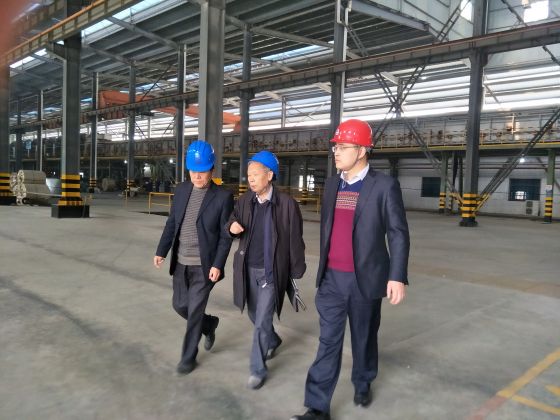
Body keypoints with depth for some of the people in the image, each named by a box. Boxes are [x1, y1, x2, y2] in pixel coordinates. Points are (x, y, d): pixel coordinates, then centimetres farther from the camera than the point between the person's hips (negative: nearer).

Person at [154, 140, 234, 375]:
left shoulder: (223, 197, -11)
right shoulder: (181, 190, 4)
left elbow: (226, 236, -10)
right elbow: (171, 223, 10)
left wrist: (218, 265, -15)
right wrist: (161, 251, 3)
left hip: (204, 266, -5)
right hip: (181, 263, 5)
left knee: (194, 311, 2)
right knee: (180, 305, 15)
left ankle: (188, 357, 21)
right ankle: (210, 324, 42)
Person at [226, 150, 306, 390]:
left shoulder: (287, 204, -14)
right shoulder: (245, 201, 0)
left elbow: (295, 242, -9)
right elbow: (233, 222, 13)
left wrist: (297, 274, -6)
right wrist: (232, 227, -13)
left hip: (271, 272, -5)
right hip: (248, 269, 5)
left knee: (262, 321, -2)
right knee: (255, 315, 20)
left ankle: (258, 370, 16)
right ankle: (273, 341, 49)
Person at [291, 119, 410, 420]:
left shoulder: (384, 186, -8)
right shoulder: (332, 184, 7)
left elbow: (398, 234, -8)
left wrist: (397, 276, -14)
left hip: (365, 279, -3)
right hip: (331, 279, 3)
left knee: (364, 338, 15)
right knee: (328, 341, 3)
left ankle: (362, 384, 41)